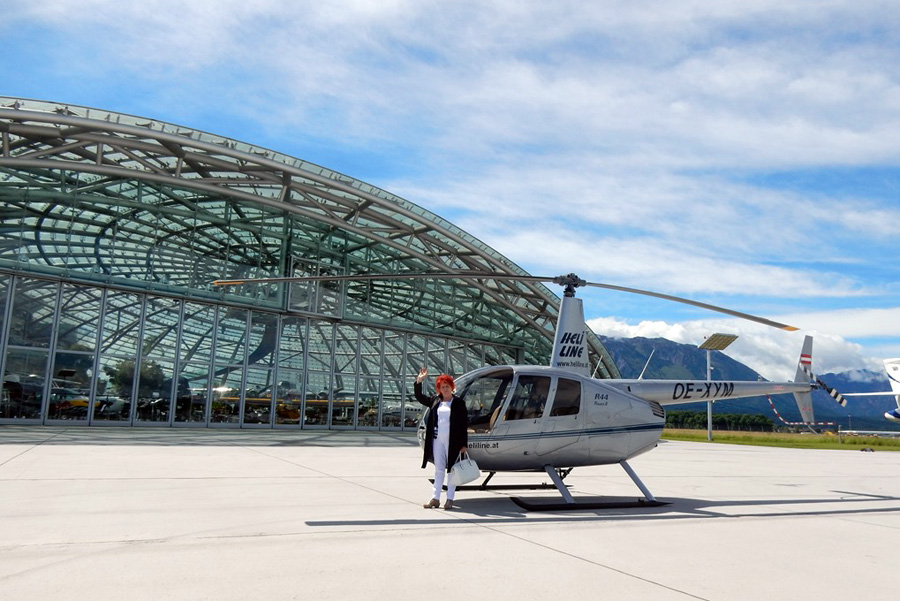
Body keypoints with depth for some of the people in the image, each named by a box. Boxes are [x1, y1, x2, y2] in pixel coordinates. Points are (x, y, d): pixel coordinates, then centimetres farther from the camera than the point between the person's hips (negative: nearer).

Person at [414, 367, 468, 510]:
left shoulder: (458, 402, -2)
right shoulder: (435, 401, 10)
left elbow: (464, 424, -3)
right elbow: (419, 397, 19)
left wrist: (464, 444, -7)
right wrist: (419, 381, 5)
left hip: (452, 441, -4)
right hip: (437, 440, 4)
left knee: (451, 469, 2)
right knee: (439, 469, 9)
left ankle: (450, 499, 8)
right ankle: (435, 498, 13)